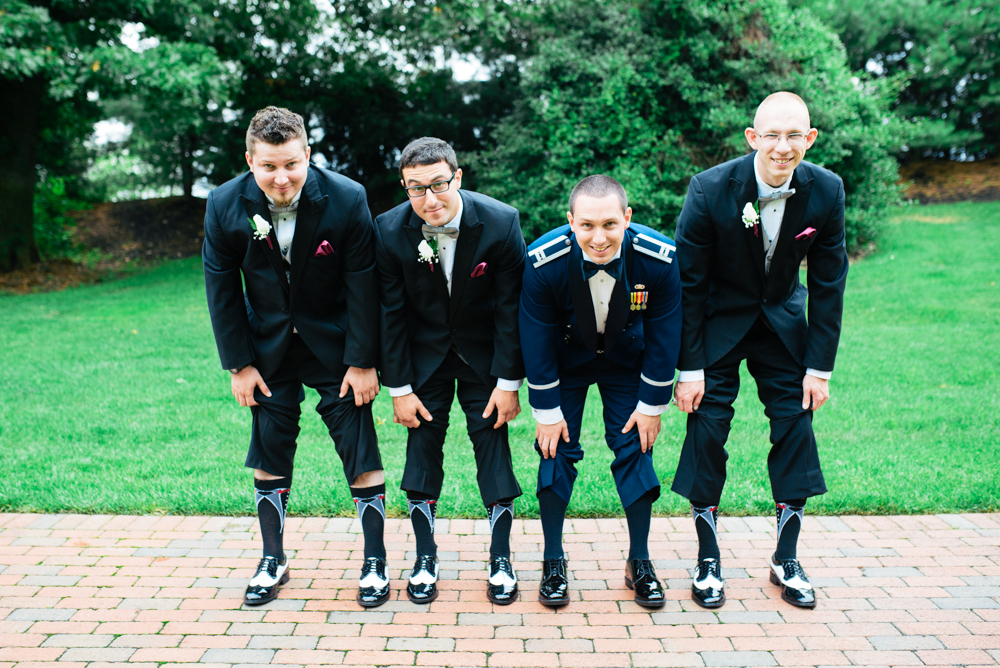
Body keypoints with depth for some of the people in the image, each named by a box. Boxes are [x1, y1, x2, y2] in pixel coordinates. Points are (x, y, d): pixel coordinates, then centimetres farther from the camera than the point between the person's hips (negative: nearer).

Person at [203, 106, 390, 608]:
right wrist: (238, 364, -4)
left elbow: (363, 286, -13)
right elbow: (221, 289, -4)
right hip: (269, 349, 2)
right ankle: (273, 561, 26)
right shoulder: (224, 205, -13)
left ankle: (375, 563, 14)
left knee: (361, 451, -1)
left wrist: (363, 361, -12)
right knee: (269, 454, 9)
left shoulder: (346, 200, -20)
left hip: (335, 346, -2)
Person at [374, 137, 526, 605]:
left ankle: (501, 560, 14)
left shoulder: (500, 223, -22)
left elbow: (511, 306, -14)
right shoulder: (390, 231, -19)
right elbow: (391, 313, -9)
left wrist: (509, 382, -12)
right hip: (424, 352, 1)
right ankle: (425, 558, 16)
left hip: (483, 351, -1)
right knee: (422, 445, 1)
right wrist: (399, 388, -8)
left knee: (493, 441, -1)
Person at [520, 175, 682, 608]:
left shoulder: (658, 259, -29)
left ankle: (639, 563, 16)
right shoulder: (544, 262, -31)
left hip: (627, 362, 1)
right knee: (556, 449, -4)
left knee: (635, 449, -1)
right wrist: (547, 411, -13)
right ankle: (553, 563, 13)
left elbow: (663, 336, -14)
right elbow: (536, 339, -18)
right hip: (564, 362, -1)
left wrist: (652, 406, -9)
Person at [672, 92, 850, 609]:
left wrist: (820, 366, -6)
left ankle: (786, 560, 16)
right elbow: (688, 282, -16)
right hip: (718, 320, -3)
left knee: (796, 425, 0)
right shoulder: (710, 189, -23)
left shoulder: (825, 190, -14)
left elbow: (828, 283, -5)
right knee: (707, 425, -7)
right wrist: (689, 368, -17)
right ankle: (708, 560, 9)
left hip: (782, 320, 3)